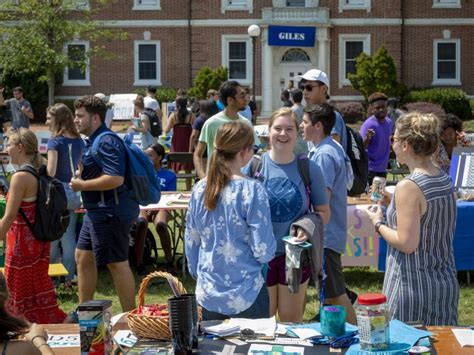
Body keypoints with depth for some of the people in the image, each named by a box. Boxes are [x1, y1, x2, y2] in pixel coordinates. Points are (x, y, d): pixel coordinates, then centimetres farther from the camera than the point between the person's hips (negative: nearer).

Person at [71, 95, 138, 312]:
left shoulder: (106, 142, -19)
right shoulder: (94, 141, 14)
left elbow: (115, 179, -29)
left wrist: (82, 185, -19)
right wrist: (81, 179, 9)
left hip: (110, 211, -11)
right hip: (97, 211, 11)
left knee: (117, 264, -3)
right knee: (83, 257, 18)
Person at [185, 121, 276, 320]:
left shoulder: (200, 189, 0)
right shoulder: (252, 191, -16)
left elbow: (191, 242, 8)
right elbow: (264, 249, -15)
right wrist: (268, 252, 7)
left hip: (208, 294, 5)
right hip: (245, 295, -5)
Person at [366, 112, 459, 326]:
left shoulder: (408, 187, -18)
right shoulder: (445, 181, 6)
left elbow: (407, 243, -20)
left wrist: (378, 224, -4)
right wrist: (392, 203, 16)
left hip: (412, 285, -8)